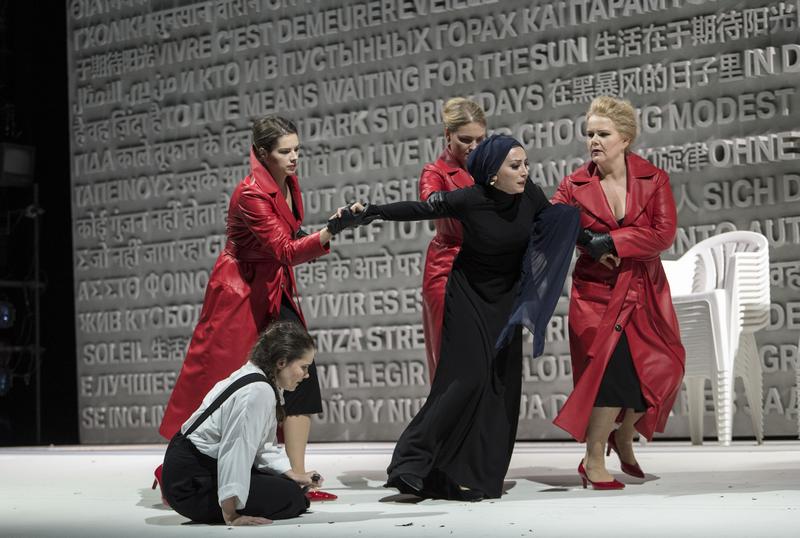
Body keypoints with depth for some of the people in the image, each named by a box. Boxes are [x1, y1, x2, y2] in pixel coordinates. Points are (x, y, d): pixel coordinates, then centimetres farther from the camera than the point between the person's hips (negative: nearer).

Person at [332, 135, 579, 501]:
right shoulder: (468, 200, -21)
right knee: (468, 378, -17)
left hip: (506, 299, 5)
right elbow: (419, 210, -13)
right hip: (469, 296, -5)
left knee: (502, 386, -1)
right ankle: (412, 463, -10)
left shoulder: (529, 195, -11)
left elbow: (558, 224, 6)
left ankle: (477, 477, 5)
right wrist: (372, 212, -21)